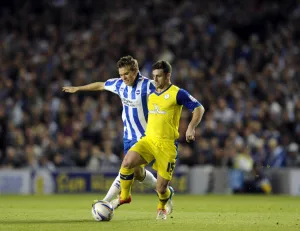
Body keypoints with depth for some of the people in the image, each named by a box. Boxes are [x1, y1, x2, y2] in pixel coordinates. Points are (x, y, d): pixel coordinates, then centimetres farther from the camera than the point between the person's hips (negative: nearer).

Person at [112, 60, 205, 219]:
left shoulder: (177, 93, -5)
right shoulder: (151, 94, 14)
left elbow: (199, 109, -8)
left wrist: (191, 128, -21)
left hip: (167, 145, -4)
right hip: (148, 140, 4)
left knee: (161, 188, -2)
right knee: (127, 162, -25)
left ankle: (162, 208, 34)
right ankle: (124, 196, -2)